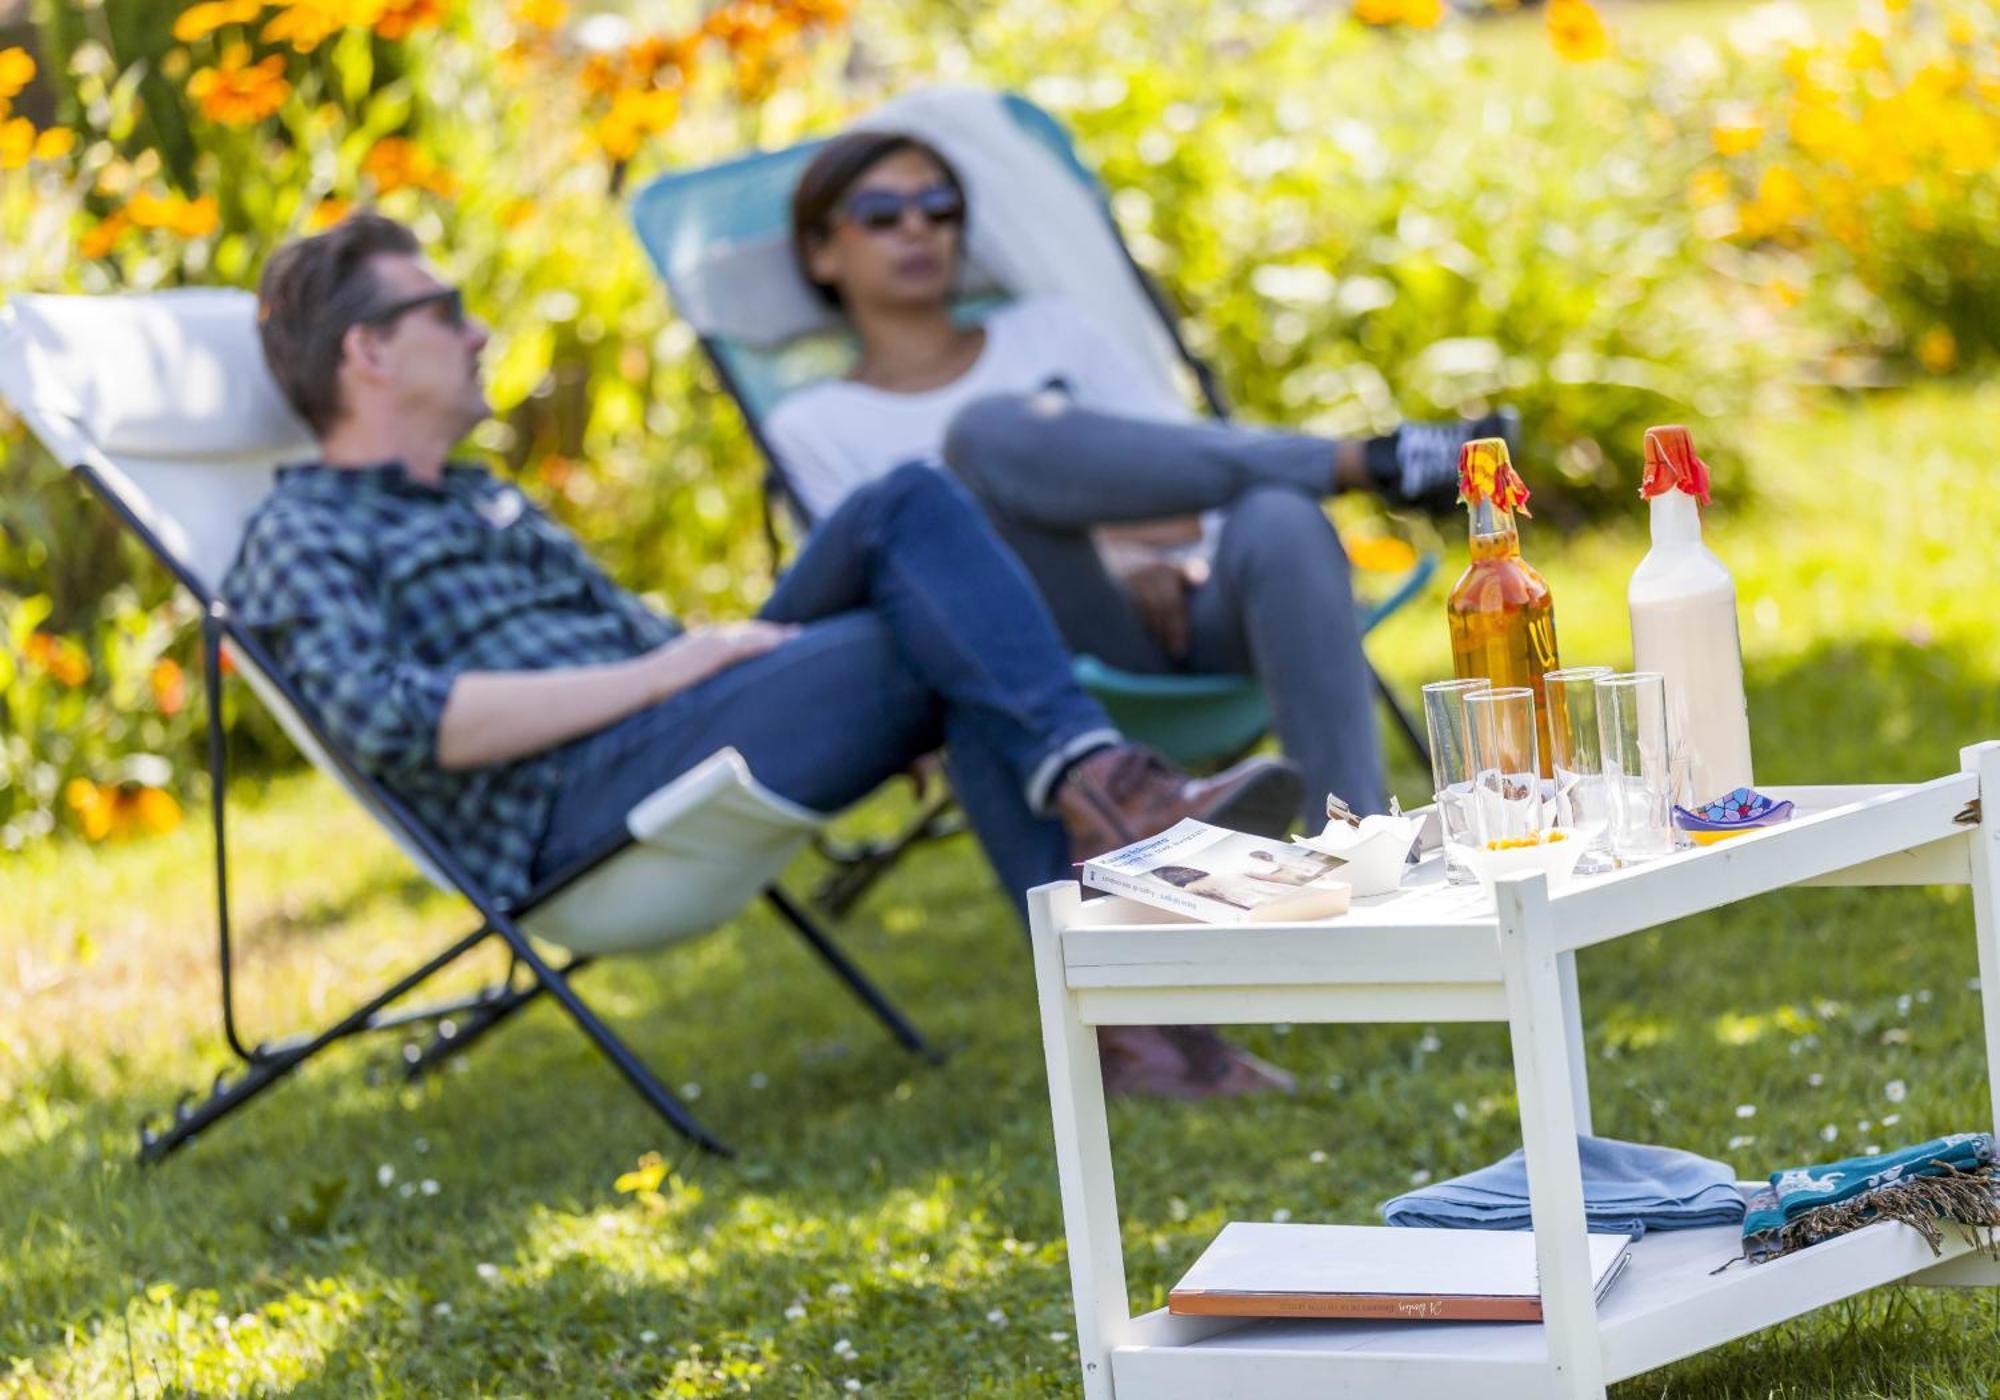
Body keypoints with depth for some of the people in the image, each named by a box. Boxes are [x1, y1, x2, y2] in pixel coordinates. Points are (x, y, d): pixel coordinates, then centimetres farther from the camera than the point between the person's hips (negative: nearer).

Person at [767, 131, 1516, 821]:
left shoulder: (1046, 330, 27)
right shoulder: (815, 424, 19)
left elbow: (1181, 476, 18)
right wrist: (1113, 567, -8)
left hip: (1197, 611, 3)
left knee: (1280, 526, -35)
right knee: (991, 428, -31)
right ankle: (1371, 461, -26)